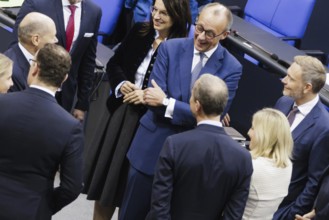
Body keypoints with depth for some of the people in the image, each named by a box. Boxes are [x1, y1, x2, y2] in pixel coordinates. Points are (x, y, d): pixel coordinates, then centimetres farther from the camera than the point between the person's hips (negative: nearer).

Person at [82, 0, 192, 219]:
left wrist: (148, 97, -22)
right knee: (104, 172, 13)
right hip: (120, 113, 5)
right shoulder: (140, 31, 1)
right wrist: (121, 84, -9)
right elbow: (113, 64, 10)